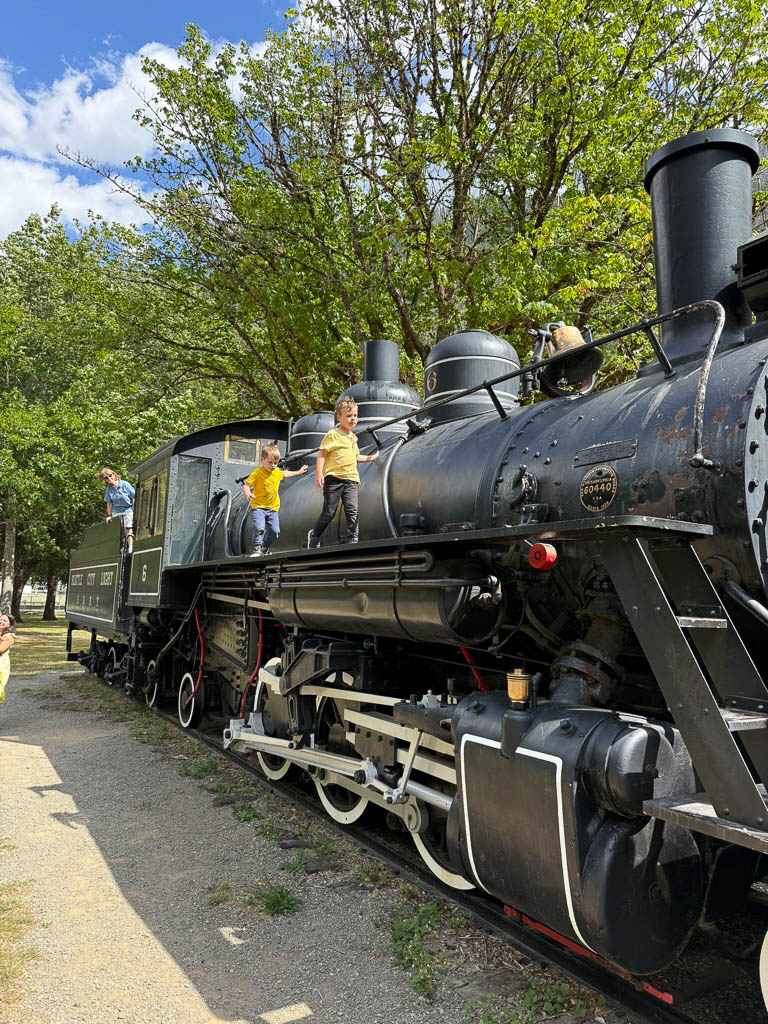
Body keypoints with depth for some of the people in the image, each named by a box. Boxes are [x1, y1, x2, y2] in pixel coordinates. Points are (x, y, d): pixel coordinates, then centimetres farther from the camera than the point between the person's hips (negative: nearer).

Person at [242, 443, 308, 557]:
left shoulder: (277, 472, 8)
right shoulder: (257, 473, -11)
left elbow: (285, 473, 32)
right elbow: (246, 485, -14)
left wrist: (298, 472, 43)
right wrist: (248, 493, -36)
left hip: (273, 508, 5)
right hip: (258, 506, -5)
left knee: (274, 531, -3)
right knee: (258, 527, -25)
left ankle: (265, 549, 19)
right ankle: (256, 549, -13)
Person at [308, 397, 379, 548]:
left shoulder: (353, 437, 19)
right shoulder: (332, 434, -4)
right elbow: (322, 454, -7)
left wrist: (370, 458, 25)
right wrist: (319, 473, -16)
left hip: (350, 479, 6)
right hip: (333, 478, -6)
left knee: (352, 510, -7)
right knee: (329, 512, -1)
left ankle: (352, 540, -4)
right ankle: (314, 535, 21)